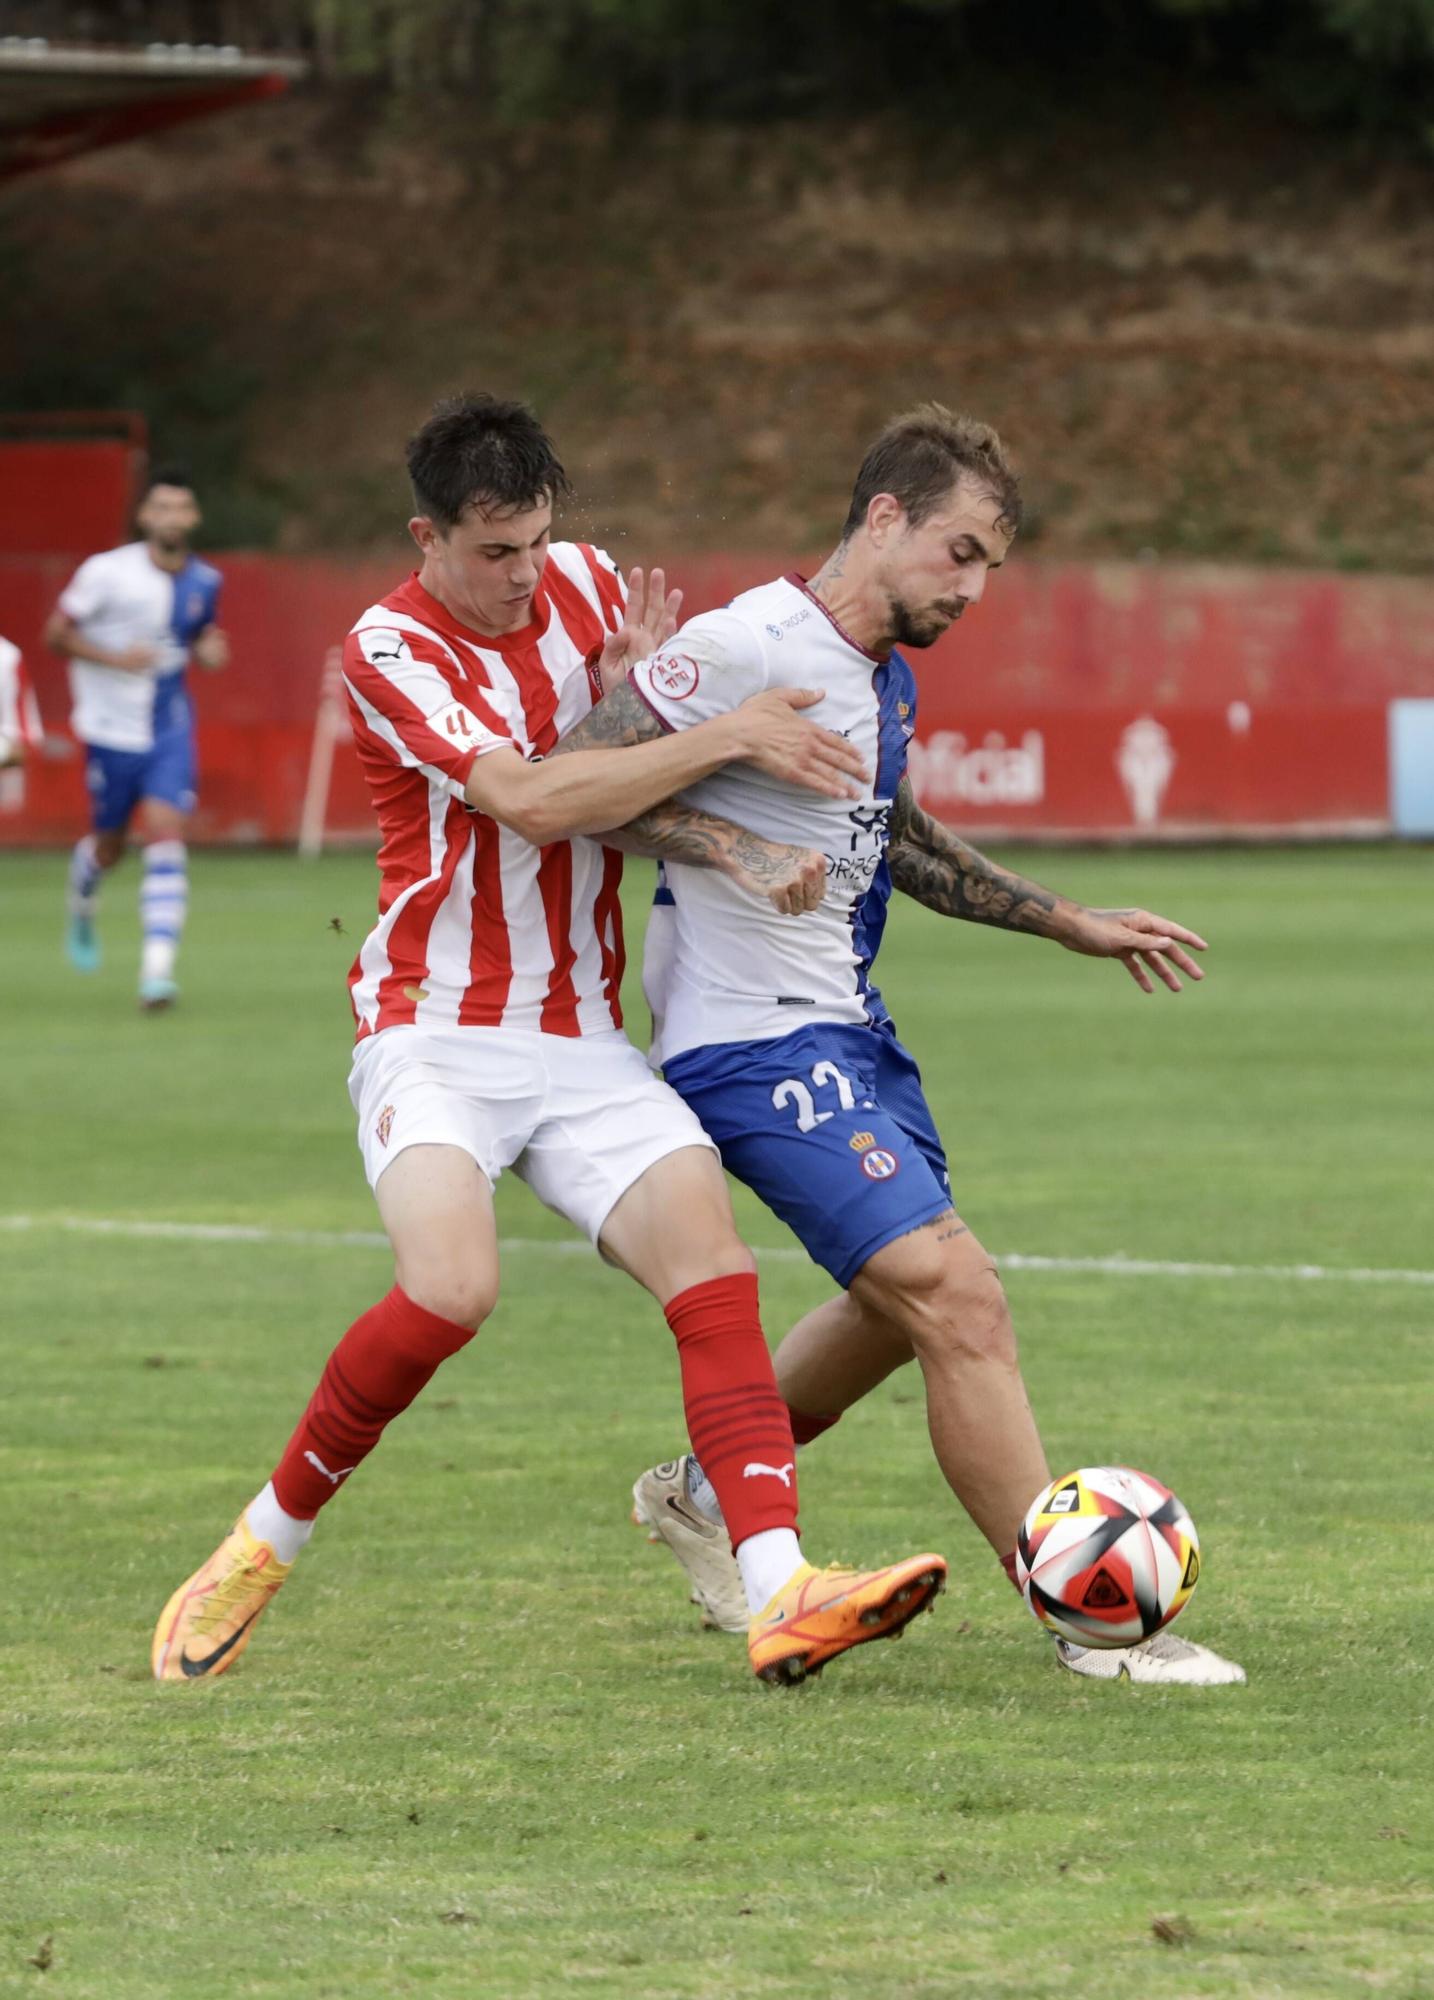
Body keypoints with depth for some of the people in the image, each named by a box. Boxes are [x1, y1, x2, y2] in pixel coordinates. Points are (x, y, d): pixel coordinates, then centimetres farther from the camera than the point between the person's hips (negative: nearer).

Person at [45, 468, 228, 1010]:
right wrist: (114, 657, -21)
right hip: (112, 730, -2)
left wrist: (209, 651, -5)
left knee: (166, 837, -15)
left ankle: (158, 968, -18)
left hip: (170, 728, 2)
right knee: (110, 845, 10)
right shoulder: (107, 572, -13)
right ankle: (82, 907, 48)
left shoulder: (204, 582, 1)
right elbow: (57, 633, -8)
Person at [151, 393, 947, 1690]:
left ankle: (782, 1598, -26)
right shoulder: (392, 653, -10)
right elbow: (530, 800, -24)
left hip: (583, 1040, 5)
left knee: (715, 1265, -16)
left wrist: (756, 852, -6)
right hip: (435, 1032, -5)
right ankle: (260, 1551, -5)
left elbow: (650, 791, 16)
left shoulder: (591, 584, 8)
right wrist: (726, 734, -23)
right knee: (449, 1291, -27)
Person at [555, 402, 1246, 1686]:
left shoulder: (887, 678, 10)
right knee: (960, 1299, -16)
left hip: (848, 1029, 10)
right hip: (756, 1041, -10)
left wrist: (1073, 926, 26)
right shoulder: (752, 649, -18)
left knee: (905, 1305, 22)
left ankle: (704, 1494, 41)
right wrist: (734, 845, -24)